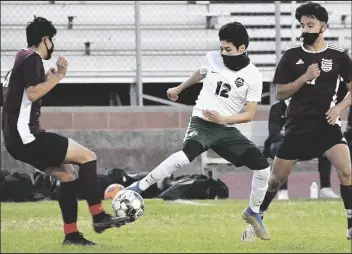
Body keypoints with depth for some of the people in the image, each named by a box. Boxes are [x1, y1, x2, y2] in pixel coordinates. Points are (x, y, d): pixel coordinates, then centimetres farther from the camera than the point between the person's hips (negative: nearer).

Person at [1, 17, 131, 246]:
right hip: (27, 136, -10)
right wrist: (58, 76, -17)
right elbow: (33, 93, -22)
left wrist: (47, 79, 23)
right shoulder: (32, 59, -11)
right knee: (88, 157, -10)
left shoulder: (22, 59, 19)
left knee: (68, 174, 14)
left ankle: (71, 235, 11)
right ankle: (99, 216, -10)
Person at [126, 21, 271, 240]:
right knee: (187, 153, -34)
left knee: (263, 167, -7)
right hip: (202, 122, -2)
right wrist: (179, 89, 37)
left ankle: (253, 213, 20)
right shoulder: (212, 58, -1)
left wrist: (223, 119, -20)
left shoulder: (253, 76, -7)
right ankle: (138, 188, -30)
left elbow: (250, 115, -5)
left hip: (227, 129, 2)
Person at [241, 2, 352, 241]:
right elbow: (280, 93, 0)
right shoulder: (291, 56, 1)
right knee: (277, 177, 6)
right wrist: (304, 78, -15)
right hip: (298, 126, 1)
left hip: (327, 125, -1)